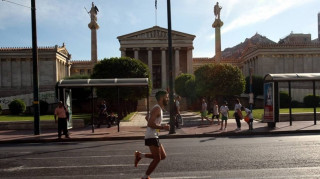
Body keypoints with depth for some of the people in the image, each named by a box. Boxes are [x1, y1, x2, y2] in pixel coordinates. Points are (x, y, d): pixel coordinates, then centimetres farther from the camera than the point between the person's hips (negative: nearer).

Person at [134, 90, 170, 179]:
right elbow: (150, 124, -25)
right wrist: (163, 127, -20)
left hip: (154, 136, 10)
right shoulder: (157, 108, -16)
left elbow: (147, 117, 28)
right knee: (157, 158, -4)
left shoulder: (158, 108, 15)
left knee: (163, 156, 12)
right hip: (151, 137, -10)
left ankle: (139, 155, 18)